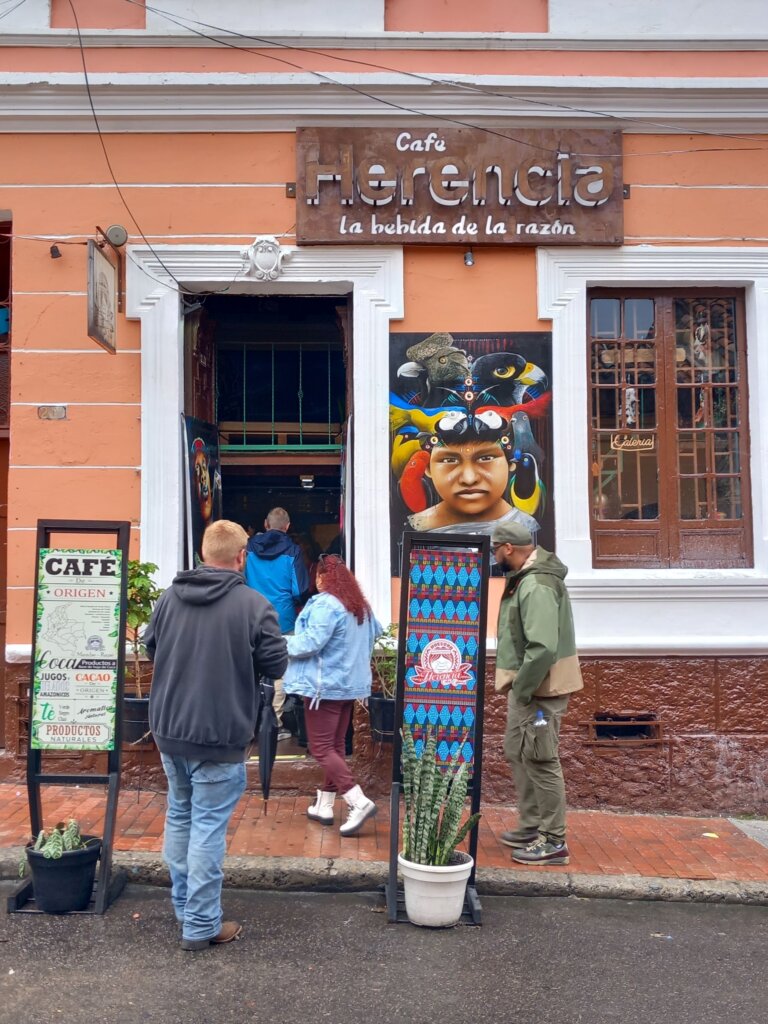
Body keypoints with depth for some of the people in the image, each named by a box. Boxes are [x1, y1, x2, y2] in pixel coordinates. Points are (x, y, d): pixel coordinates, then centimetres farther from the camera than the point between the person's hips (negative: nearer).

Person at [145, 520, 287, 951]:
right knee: (208, 826, 4)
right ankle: (201, 924, 14)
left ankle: (184, 903, 36)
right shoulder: (254, 604, -17)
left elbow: (150, 645, 12)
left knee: (180, 816, 21)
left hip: (169, 730, 6)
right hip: (220, 737, -5)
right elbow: (276, 665, -9)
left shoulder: (170, 597, -2)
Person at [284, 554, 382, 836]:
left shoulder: (325, 604, -18)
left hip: (325, 686, -9)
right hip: (350, 685, 9)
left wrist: (283, 644, -6)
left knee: (321, 749, -4)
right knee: (335, 745, 14)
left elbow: (310, 643, -23)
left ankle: (359, 802, -13)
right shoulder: (360, 605, 10)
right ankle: (324, 806, 22)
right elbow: (375, 632, 25)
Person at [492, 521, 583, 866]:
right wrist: (516, 686, 12)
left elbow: (543, 647, -31)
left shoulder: (536, 585, -24)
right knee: (517, 753, 19)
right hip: (526, 684, 11)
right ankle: (532, 826, 33)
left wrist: (522, 690, -22)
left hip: (538, 687, -11)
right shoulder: (524, 577, 9)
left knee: (540, 760, -1)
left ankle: (553, 841, 12)